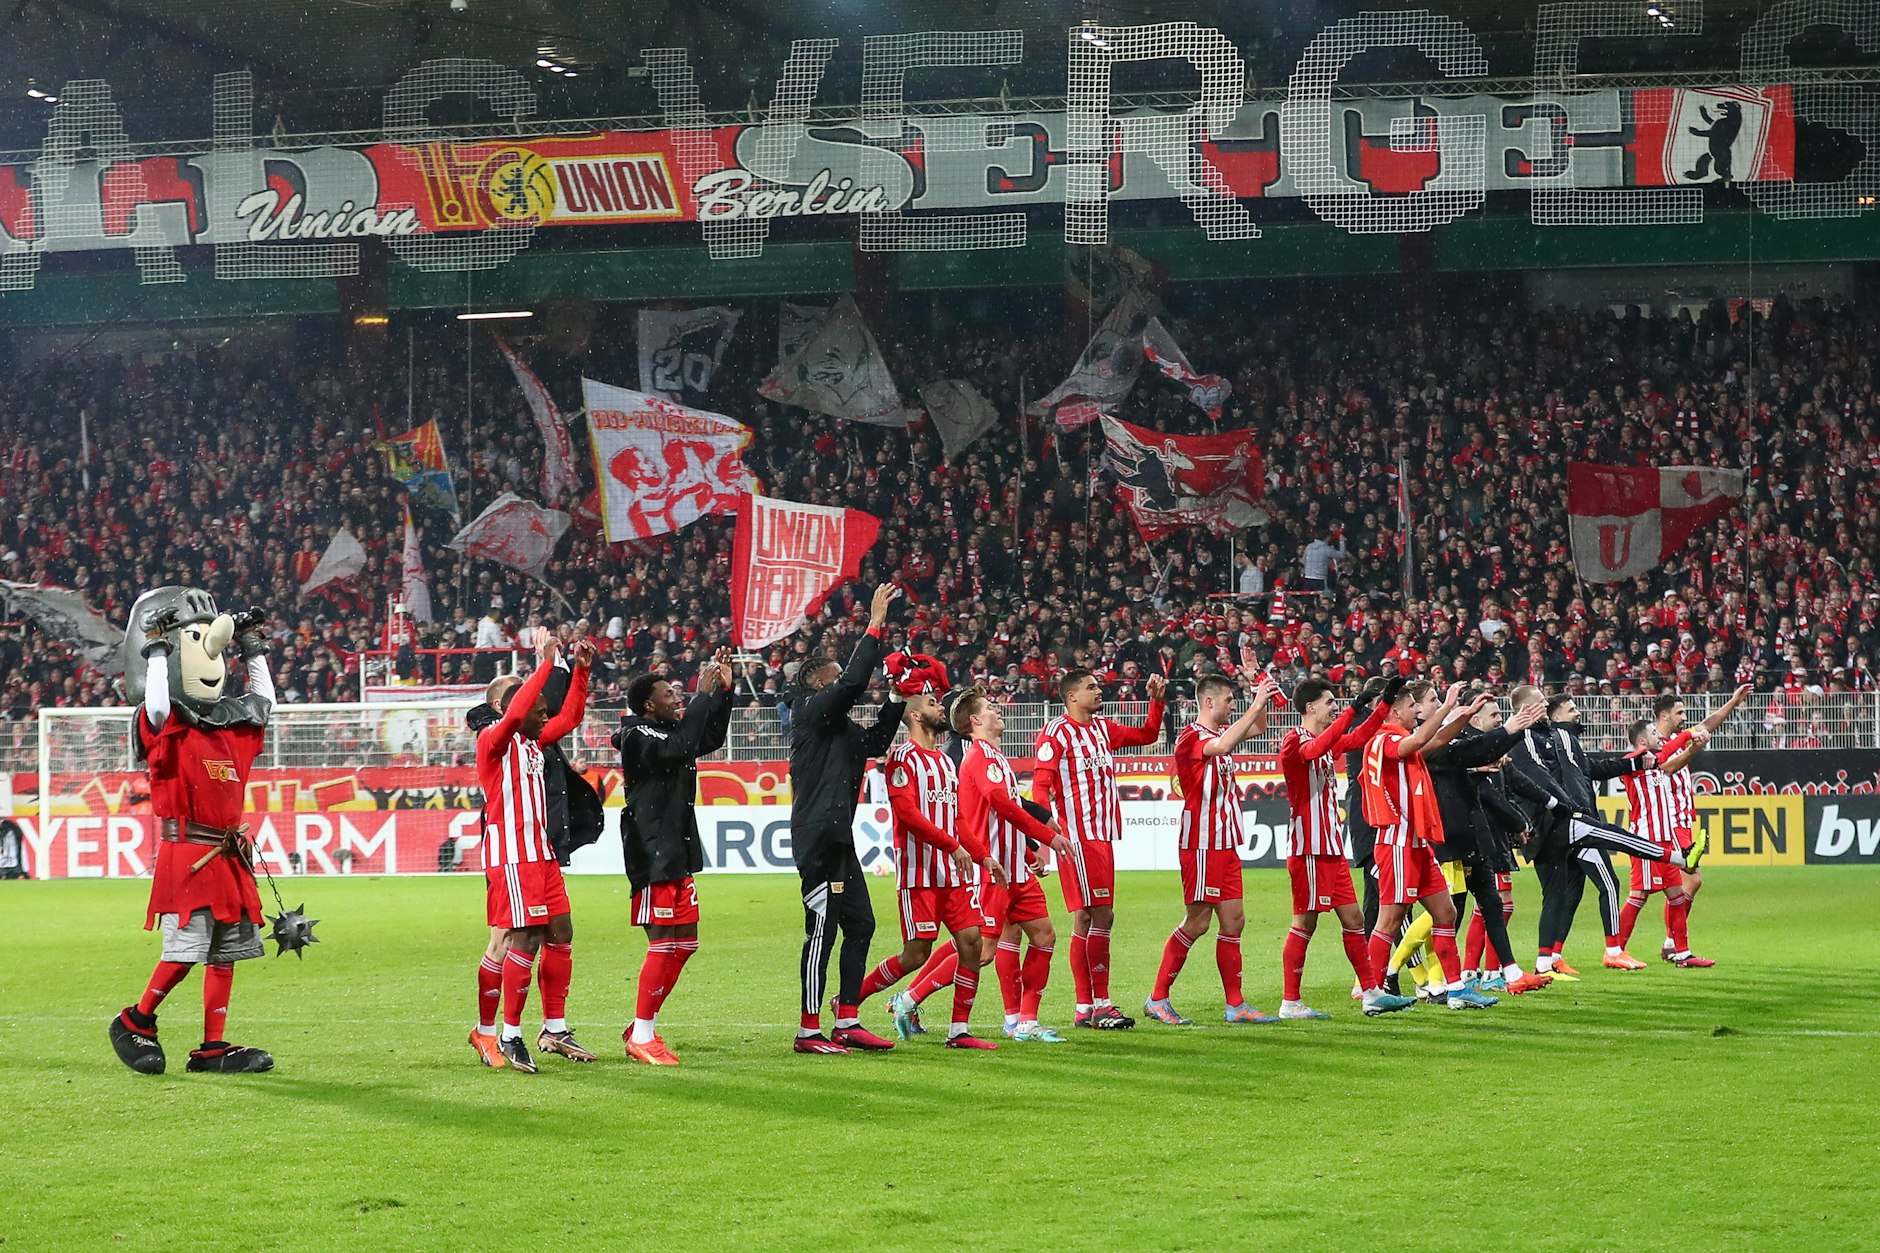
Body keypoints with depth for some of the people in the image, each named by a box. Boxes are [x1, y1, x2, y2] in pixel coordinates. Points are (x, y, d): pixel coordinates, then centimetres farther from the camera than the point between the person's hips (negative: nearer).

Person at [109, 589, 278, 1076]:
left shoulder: (229, 730, 14)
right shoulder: (164, 728, -7)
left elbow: (263, 704, 31)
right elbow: (157, 707, -30)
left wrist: (254, 651, 26)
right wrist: (158, 649, -22)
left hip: (228, 857, 7)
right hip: (186, 854, -7)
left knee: (226, 953, 6)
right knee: (182, 952, -11)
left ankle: (213, 1048, 11)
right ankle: (135, 1022, 9)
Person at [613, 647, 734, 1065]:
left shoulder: (667, 733, 16)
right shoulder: (638, 737, -12)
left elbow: (711, 739, 28)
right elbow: (681, 747, -29)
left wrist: (724, 690, 16)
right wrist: (704, 695, -24)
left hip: (678, 854, 10)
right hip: (653, 854, -10)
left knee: (685, 941, 11)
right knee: (664, 943, -10)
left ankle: (642, 1027, 19)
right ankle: (641, 1037, -4)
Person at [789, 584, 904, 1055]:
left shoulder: (841, 727, 21)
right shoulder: (813, 713, -6)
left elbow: (876, 742, 32)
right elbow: (854, 680, -18)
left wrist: (897, 699, 22)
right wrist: (875, 625, -13)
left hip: (838, 839, 10)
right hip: (817, 837, -10)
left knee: (860, 924, 10)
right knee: (821, 930, -9)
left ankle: (848, 1022, 14)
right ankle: (809, 1031, -6)